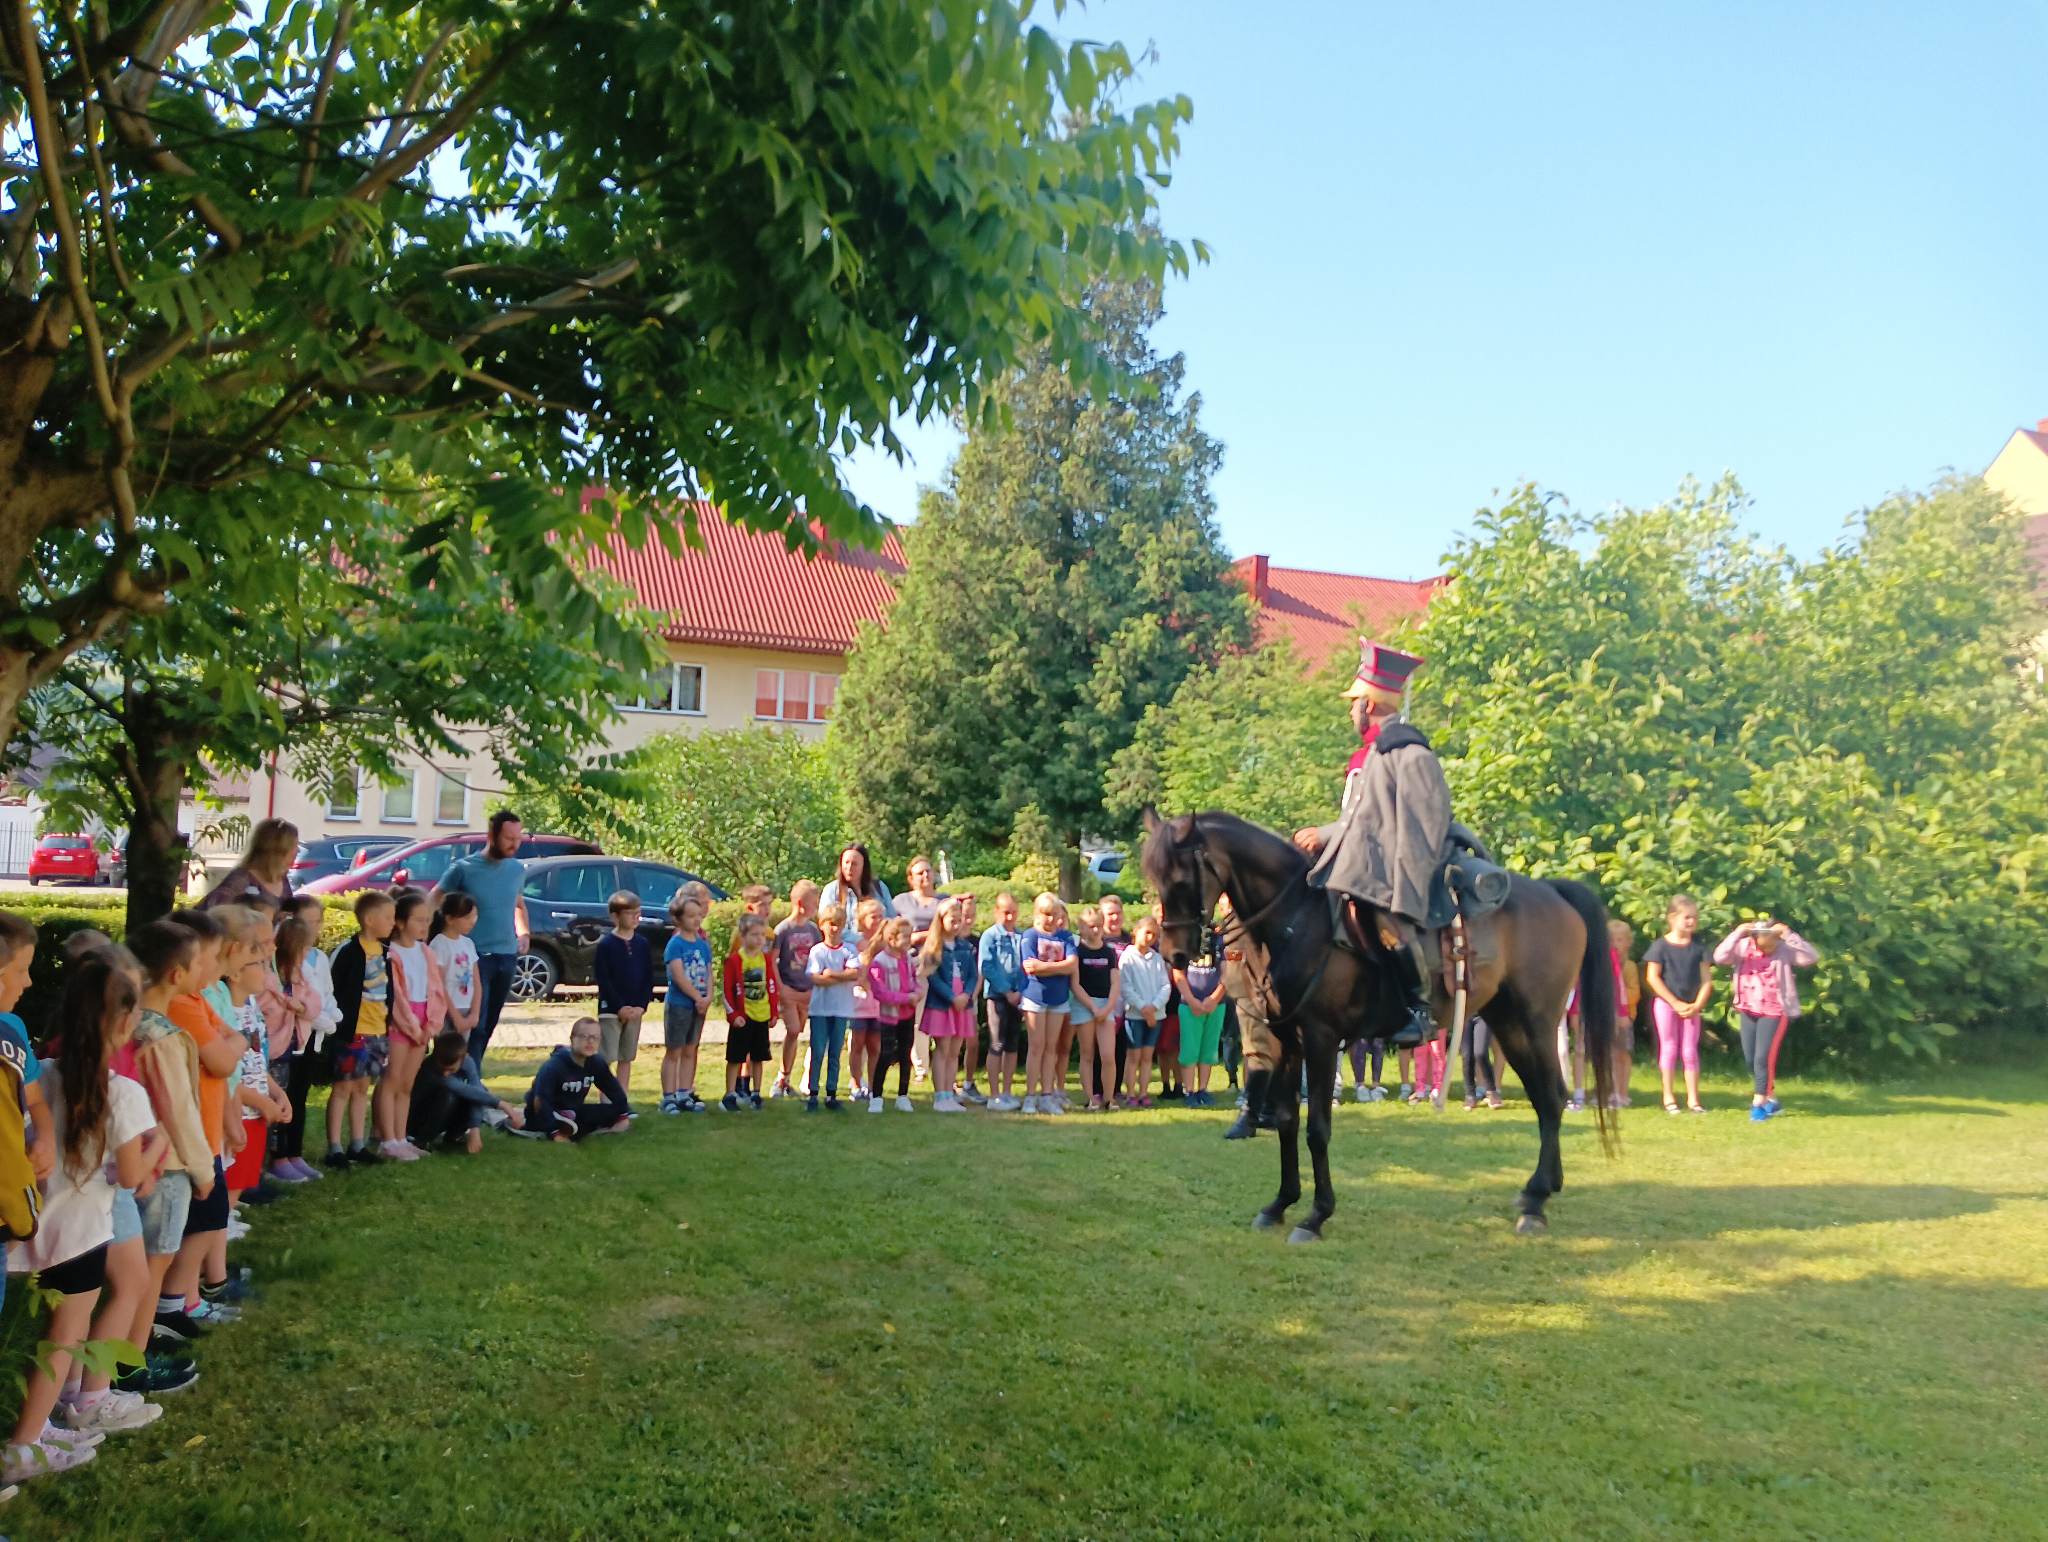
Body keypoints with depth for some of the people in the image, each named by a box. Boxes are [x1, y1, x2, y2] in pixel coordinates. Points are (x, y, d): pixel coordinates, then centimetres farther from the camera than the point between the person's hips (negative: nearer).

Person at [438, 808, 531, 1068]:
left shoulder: (517, 869, 9)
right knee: (476, 1025, -11)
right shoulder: (464, 869, -8)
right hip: (476, 956, -6)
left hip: (507, 956, 6)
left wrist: (523, 932, 9)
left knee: (489, 1025, 14)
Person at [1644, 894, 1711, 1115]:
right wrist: (1676, 1003, -12)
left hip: (1691, 1007, 3)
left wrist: (1697, 1005, -10)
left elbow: (1707, 979, 2)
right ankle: (1668, 1097, 7)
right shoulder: (1661, 946, -7)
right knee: (1669, 1048, 1)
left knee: (1690, 1051, 4)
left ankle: (1693, 1099, 10)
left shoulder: (1699, 947, 3)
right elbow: (1652, 977, -10)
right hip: (1666, 1004, -3)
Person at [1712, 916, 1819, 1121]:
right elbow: (1719, 958, -19)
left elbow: (1811, 958, -25)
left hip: (1775, 1012, -4)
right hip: (1748, 1011, 5)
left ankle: (1758, 1104, 1)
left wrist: (1790, 935, -29)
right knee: (1750, 1059, 11)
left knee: (1764, 1058, -9)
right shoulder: (1743, 947, -6)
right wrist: (1737, 934, -25)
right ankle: (1771, 1099, 29)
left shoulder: (1785, 950, -12)